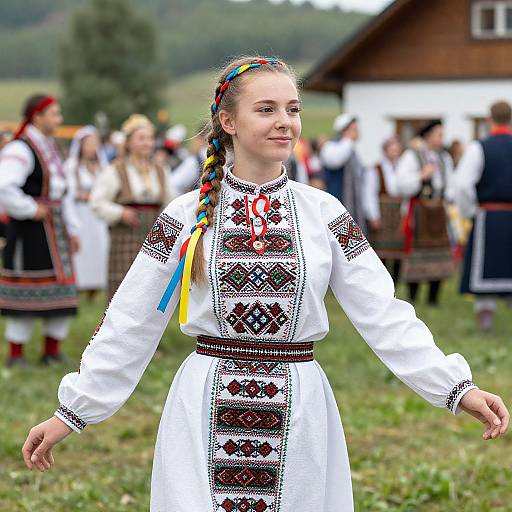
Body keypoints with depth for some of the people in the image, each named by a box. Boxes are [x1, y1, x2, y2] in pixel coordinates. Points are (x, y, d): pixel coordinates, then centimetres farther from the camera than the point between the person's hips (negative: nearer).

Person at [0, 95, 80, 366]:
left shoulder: (50, 148, 16)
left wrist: (72, 229, 18)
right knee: (26, 290, -4)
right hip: (29, 231, -9)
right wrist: (29, 209, -18)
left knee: (62, 289, 9)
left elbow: (64, 193, 23)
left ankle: (52, 351, 19)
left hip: (54, 229, 9)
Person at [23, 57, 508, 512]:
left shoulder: (325, 214, 2)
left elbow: (384, 314, 1)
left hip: (299, 414, 1)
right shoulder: (186, 215, 0)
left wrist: (457, 387, -8)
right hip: (205, 410, -1)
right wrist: (71, 412, 2)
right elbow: (129, 324, 3)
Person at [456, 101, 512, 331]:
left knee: (485, 269, 7)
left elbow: (462, 184, -12)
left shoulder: (478, 148, -5)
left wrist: (469, 213, 2)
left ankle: (485, 315, 4)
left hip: (488, 217, -1)